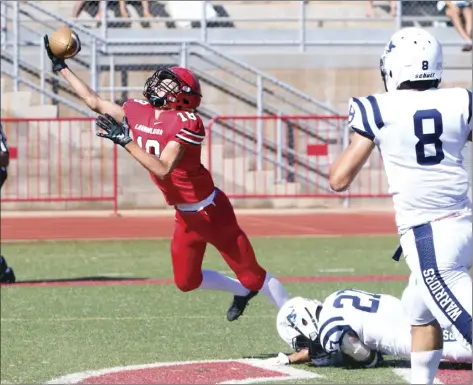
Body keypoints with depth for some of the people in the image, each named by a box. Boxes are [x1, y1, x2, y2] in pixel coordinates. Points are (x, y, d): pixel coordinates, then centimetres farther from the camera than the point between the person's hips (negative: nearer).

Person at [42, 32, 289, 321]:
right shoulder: (138, 112, 0)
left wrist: (126, 141, -35)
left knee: (252, 273, -3)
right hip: (186, 217, 8)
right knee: (186, 281, 16)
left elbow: (163, 169, -33)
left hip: (210, 210, -8)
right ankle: (242, 291, 38)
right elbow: (94, 101, 11)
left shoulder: (185, 123, -23)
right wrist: (60, 67, 12)